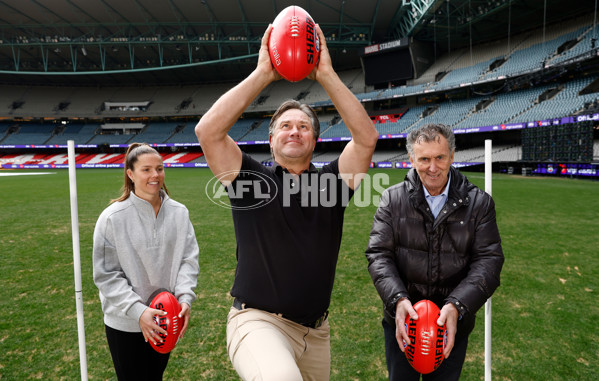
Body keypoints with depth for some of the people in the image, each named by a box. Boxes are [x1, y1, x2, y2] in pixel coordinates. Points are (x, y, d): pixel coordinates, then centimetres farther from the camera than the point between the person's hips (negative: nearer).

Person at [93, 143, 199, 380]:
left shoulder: (179, 212, -5)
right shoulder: (112, 218, -14)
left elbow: (188, 258, -4)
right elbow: (106, 275, -13)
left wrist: (185, 298, -18)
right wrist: (138, 311, -21)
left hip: (165, 319, 4)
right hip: (125, 324, -3)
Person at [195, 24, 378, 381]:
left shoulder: (330, 181, 4)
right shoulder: (251, 177, -1)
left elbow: (367, 137, -9)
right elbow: (208, 131, -15)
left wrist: (326, 75, -10)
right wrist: (262, 74, -14)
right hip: (257, 321, -4)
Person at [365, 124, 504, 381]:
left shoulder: (479, 203, -4)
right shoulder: (393, 199, -5)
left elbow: (488, 260, -10)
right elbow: (378, 254, -9)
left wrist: (457, 306, -24)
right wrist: (398, 299, -25)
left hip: (453, 324, 0)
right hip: (402, 321, 0)